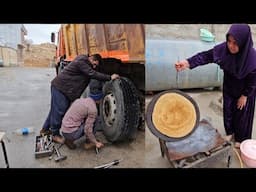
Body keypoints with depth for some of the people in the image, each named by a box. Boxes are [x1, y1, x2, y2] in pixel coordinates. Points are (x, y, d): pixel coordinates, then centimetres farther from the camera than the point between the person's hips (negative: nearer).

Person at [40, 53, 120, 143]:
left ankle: (45, 129, 31)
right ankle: (55, 134, 11)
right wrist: (110, 77, -26)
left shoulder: (85, 63, 10)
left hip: (65, 89, 10)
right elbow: (93, 74, -27)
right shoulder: (81, 61, -21)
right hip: (59, 87, -10)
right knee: (58, 111, -3)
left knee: (55, 110, 17)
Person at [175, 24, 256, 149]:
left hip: (245, 91, -3)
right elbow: (206, 56, -24)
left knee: (242, 114, 15)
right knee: (228, 111, 20)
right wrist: (188, 62, -39)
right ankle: (230, 132, 47)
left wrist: (245, 95, -12)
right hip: (229, 88, 4)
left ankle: (241, 138, 41)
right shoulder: (224, 48, -24)